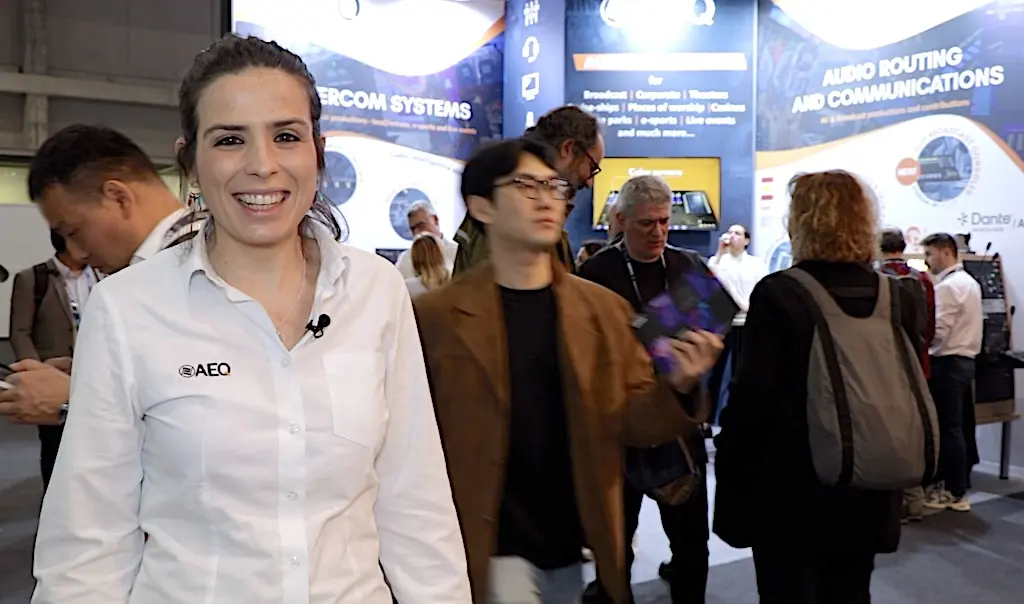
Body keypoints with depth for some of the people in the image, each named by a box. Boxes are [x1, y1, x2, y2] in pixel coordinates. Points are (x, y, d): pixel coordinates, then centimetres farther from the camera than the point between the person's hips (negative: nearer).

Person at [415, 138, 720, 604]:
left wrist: (678, 387, -17)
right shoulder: (434, 316, -8)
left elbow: (631, 425, 2)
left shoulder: (605, 309, 2)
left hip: (569, 548, 4)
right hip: (492, 551, -4)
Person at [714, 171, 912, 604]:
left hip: (791, 491, -5)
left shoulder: (778, 294, -17)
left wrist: (728, 467, -4)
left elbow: (751, 396, -17)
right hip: (868, 492, 5)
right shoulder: (896, 298, 0)